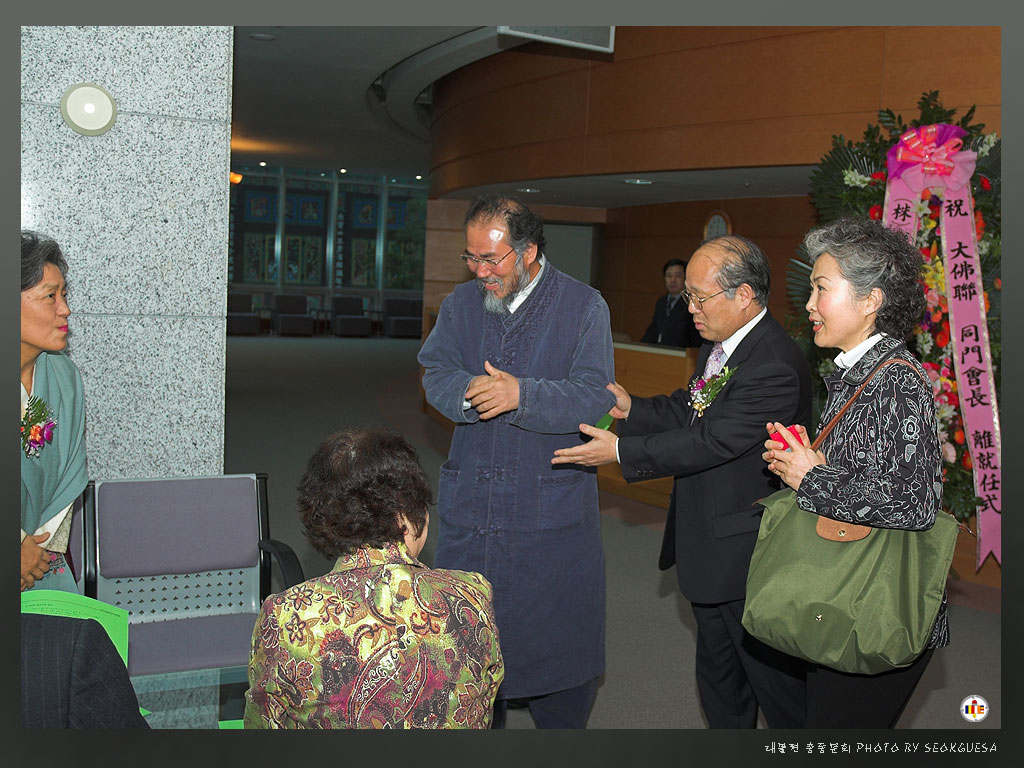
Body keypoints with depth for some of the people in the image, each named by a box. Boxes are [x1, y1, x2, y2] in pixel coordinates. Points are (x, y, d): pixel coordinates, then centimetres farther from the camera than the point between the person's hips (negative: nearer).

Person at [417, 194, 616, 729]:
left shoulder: (584, 307, -4)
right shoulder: (462, 303, 9)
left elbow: (594, 398, -12)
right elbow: (436, 374, 1)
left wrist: (521, 395, -26)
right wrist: (472, 392, -20)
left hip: (552, 505, -3)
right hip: (470, 502, 4)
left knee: (559, 639, 7)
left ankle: (562, 727, 30)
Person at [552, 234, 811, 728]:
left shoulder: (776, 367, -26)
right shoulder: (718, 344, 5)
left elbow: (712, 442, -27)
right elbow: (690, 413, 13)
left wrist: (621, 450, -22)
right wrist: (631, 409, -3)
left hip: (749, 555, -10)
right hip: (708, 549, 10)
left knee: (775, 682, 9)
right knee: (719, 682, 24)